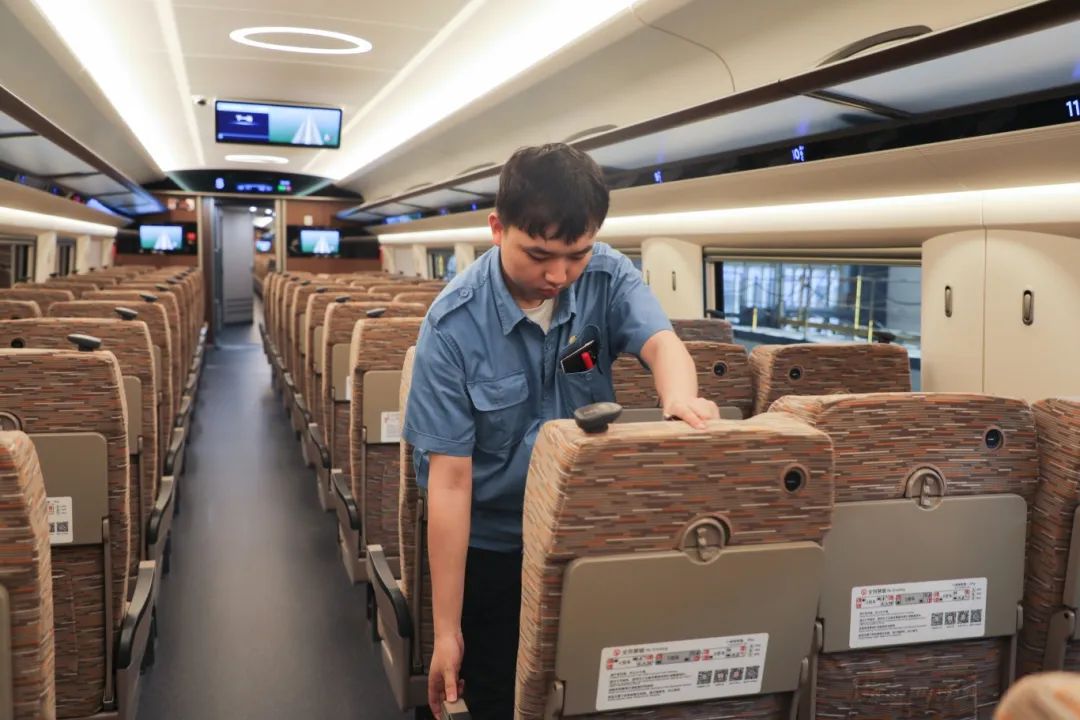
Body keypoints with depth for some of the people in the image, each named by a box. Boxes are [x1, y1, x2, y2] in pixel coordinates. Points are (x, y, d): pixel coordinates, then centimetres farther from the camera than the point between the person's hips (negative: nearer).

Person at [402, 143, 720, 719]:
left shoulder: (607, 278, -13)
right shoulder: (453, 326, -24)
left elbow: (662, 342, -28)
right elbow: (449, 481, -23)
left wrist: (679, 397, -53)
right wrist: (446, 629, -21)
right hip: (485, 541, -3)